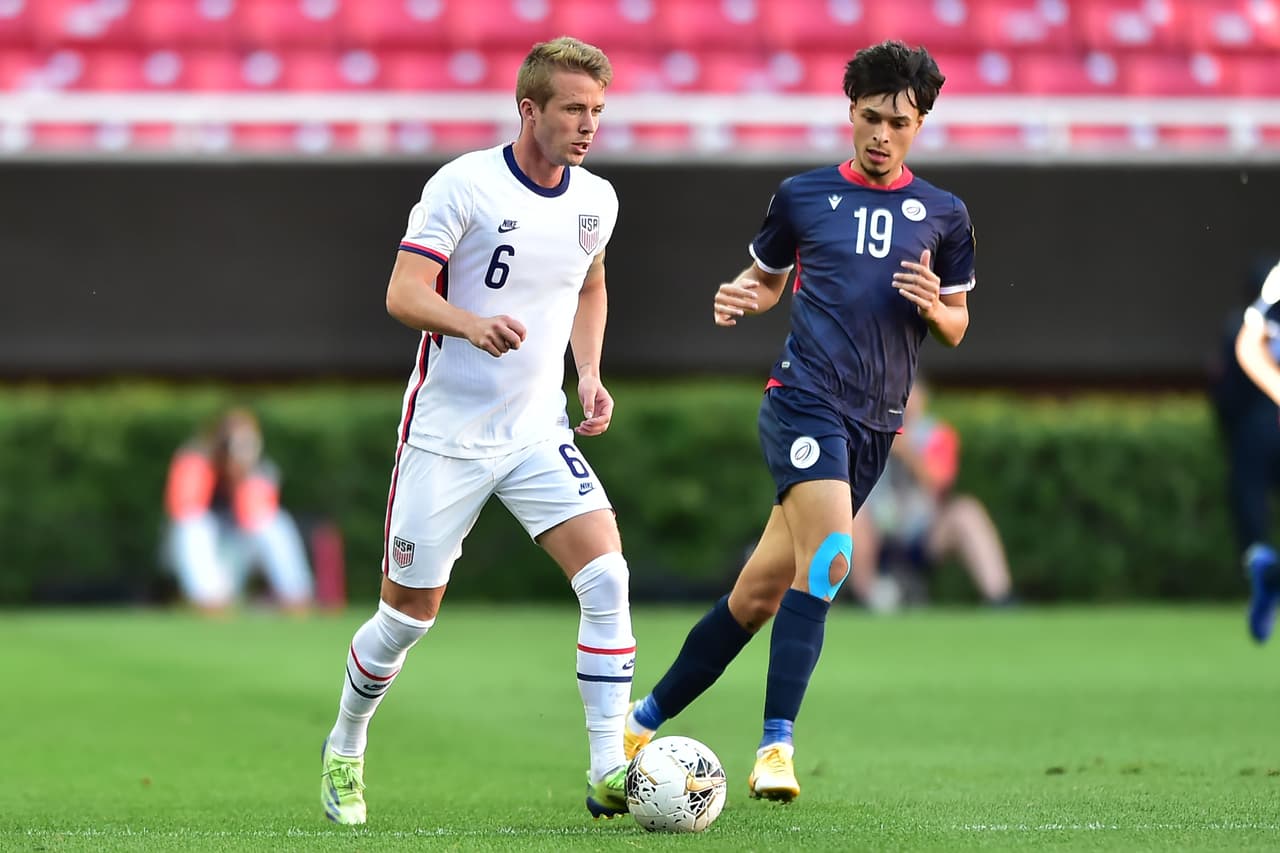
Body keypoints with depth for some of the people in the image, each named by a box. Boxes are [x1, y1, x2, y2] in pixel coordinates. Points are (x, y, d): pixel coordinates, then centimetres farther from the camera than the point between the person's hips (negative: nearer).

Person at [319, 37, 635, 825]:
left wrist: (591, 375, 9)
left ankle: (610, 773, -15)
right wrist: (472, 325, -38)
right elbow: (404, 294, -18)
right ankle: (344, 752, 31)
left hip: (539, 433, 4)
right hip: (446, 434, -4)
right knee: (410, 613, 5)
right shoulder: (463, 184, -14)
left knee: (607, 575, -17)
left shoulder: (596, 200, 3)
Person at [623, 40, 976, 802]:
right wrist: (739, 299, -4)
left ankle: (649, 719, 19)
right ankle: (777, 743, -24)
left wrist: (933, 306, -8)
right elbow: (767, 278, 19)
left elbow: (956, 329, 15)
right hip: (805, 398, -3)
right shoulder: (803, 196, 6)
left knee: (760, 593, 5)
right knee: (829, 558, -26)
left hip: (875, 425, 3)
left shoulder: (943, 216, 10)